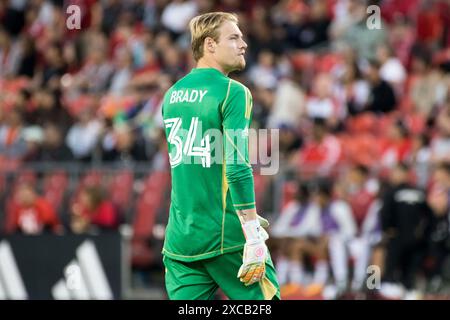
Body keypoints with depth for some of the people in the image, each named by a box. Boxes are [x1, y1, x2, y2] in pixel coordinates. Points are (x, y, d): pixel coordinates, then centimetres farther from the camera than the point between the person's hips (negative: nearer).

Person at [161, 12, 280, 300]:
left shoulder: (173, 94, 13)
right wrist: (253, 236, -18)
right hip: (225, 237, -6)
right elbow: (237, 168, -18)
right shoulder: (232, 92, -9)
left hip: (180, 240, 6)